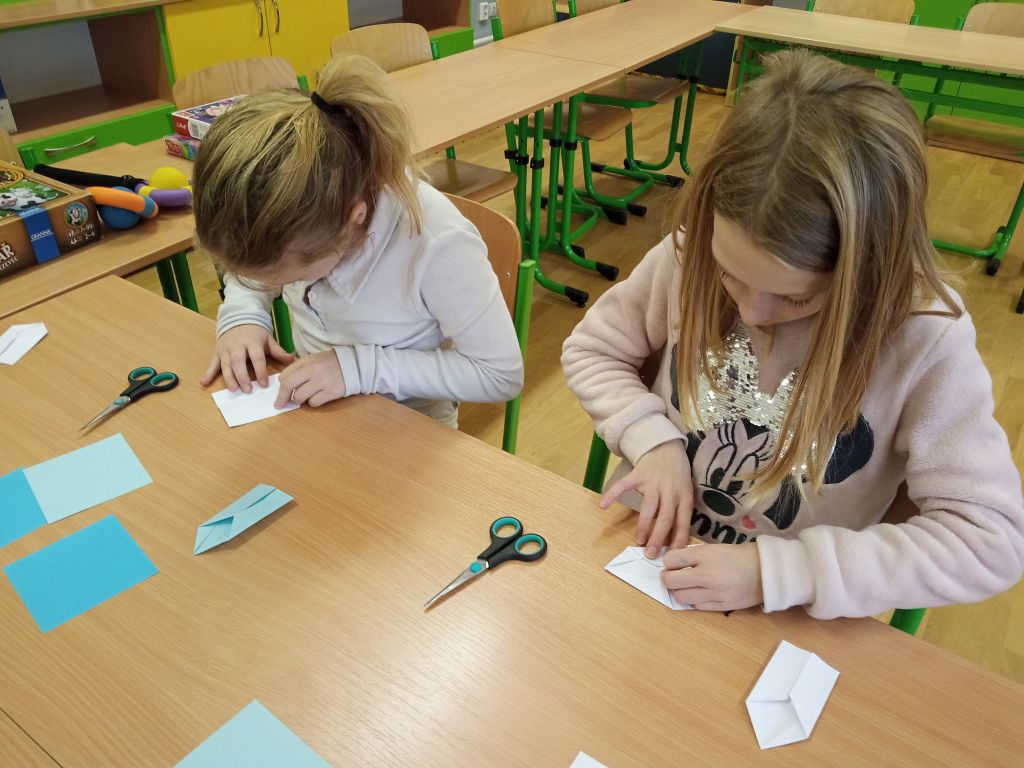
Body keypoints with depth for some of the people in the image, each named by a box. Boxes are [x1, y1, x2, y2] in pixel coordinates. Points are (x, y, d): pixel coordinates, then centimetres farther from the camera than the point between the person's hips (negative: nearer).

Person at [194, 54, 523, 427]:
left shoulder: (437, 245, -31)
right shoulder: (291, 210, -15)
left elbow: (503, 374, -21)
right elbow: (249, 261, 8)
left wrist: (361, 366, -26)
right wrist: (243, 316, -14)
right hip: (310, 416, 3)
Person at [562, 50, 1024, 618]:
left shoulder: (925, 339, -18)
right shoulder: (690, 253, -12)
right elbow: (589, 351, 1)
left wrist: (777, 571, -23)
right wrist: (654, 440, -16)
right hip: (642, 551, 2)